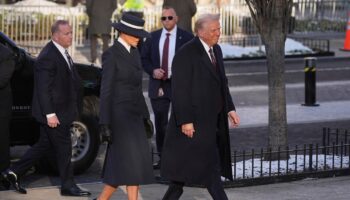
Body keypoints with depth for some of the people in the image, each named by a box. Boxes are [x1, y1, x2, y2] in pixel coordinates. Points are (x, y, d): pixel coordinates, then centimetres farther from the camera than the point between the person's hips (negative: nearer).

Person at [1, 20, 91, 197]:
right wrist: (50, 114, -23)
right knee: (63, 147, 1)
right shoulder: (47, 57, -22)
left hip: (61, 110, 10)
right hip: (53, 112, -10)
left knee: (44, 144, 16)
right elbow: (43, 89, -23)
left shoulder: (61, 52, 9)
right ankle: (68, 185, 14)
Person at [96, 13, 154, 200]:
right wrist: (104, 124, -17)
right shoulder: (111, 54, -13)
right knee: (132, 164, -10)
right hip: (119, 114, -8)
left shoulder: (134, 52, 13)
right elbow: (106, 90, -14)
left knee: (122, 165, 6)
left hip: (133, 114, 8)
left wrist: (145, 116, 18)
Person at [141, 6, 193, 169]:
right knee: (160, 123, 7)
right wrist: (152, 71, -8)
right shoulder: (153, 37, 7)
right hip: (158, 86, 3)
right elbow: (144, 58, 10)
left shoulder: (186, 37, -3)